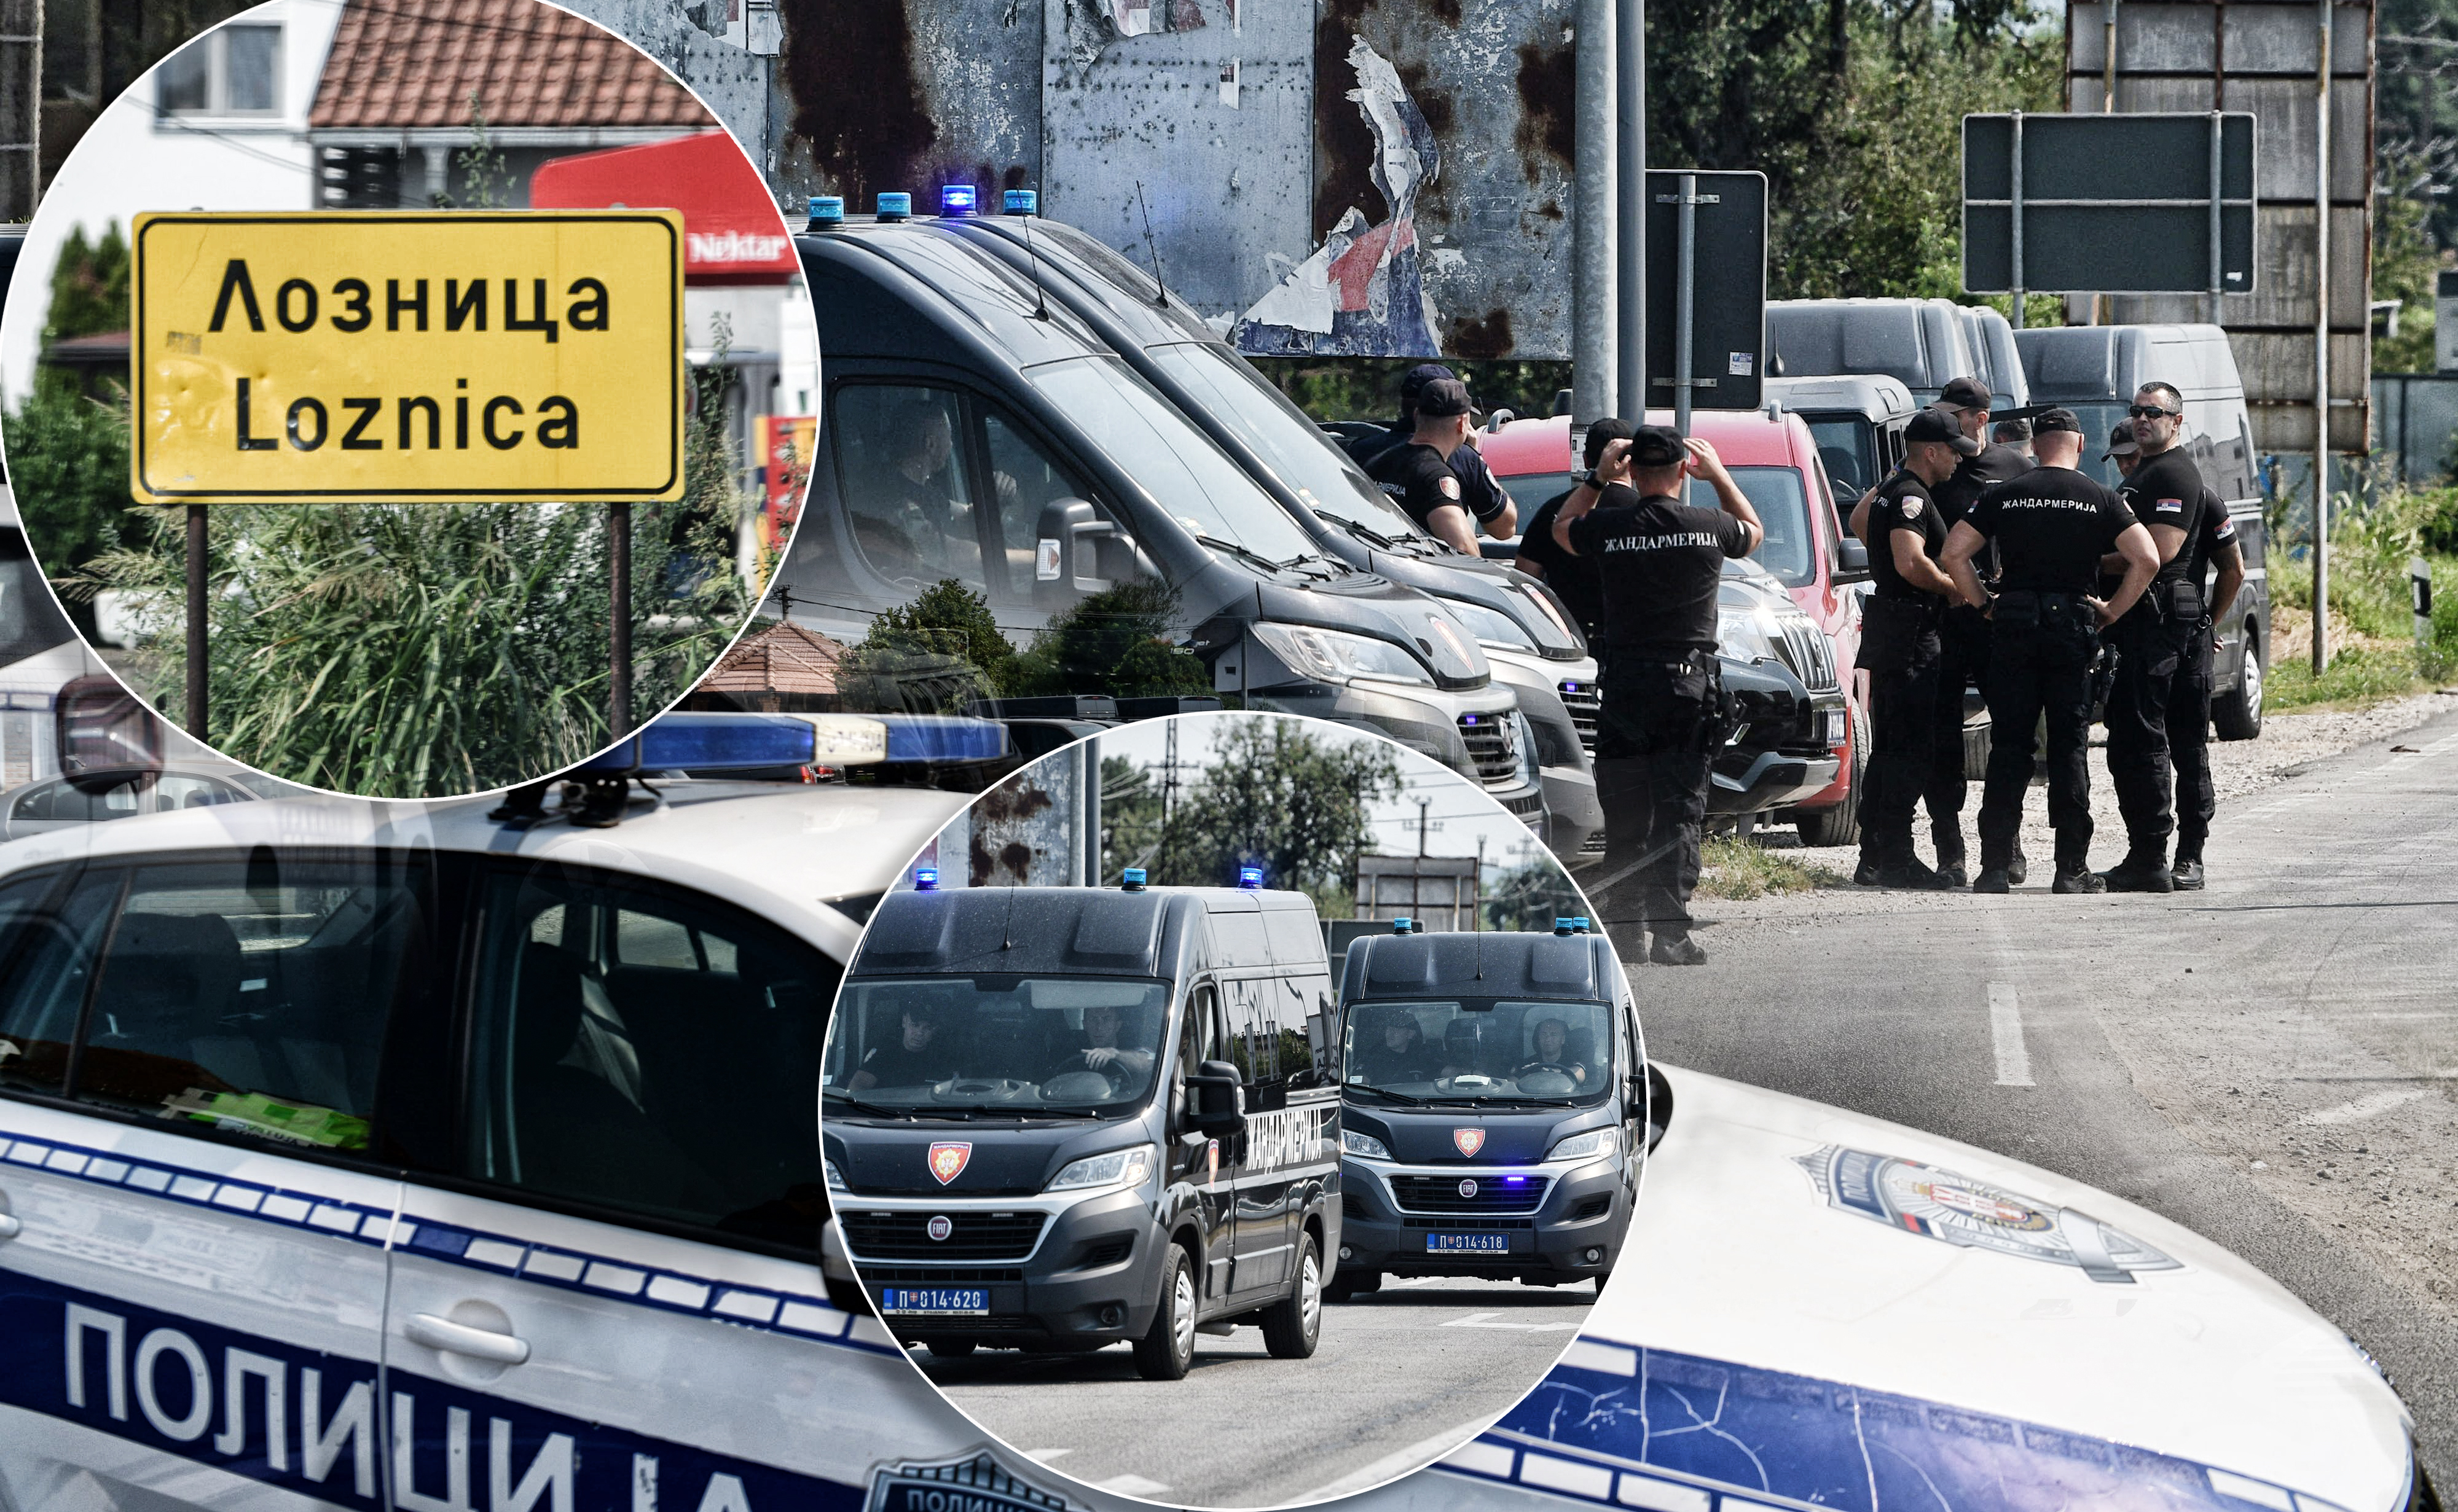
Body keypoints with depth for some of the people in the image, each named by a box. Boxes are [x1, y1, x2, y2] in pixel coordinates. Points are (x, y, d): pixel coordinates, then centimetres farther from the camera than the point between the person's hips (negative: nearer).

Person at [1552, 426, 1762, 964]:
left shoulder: (1608, 528, -5)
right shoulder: (1709, 527, -4)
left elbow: (1562, 529, 20)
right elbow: (1754, 531, 22)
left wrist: (1599, 478, 27)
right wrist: (1719, 474, 31)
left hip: (1624, 682, 0)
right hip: (1691, 683, 0)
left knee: (1624, 816, 7)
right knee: (1680, 810, 1)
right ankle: (1670, 931, -6)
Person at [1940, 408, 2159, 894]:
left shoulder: (2002, 495, 5)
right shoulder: (2099, 499, 2)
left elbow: (1954, 553, -1)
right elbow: (2147, 559, -7)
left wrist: (1985, 604, 6)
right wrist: (2112, 611, 1)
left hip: (2012, 623, 1)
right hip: (2072, 623, -1)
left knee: (2009, 748, 4)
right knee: (2070, 747, 3)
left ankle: (1994, 867, 0)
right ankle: (2072, 869, 1)